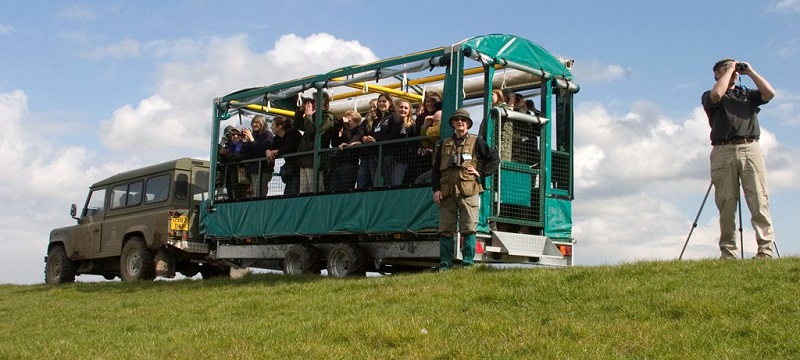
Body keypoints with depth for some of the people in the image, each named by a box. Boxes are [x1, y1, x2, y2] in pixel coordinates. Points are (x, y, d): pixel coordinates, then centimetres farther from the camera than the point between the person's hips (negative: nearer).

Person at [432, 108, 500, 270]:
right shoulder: (445, 144, 20)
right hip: (447, 193, 3)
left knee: (469, 229, -6)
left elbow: (494, 158, 7)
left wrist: (481, 173, -2)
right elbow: (436, 168, 16)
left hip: (468, 192, -3)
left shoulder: (476, 142, 10)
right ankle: (445, 265, 5)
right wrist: (436, 189, 6)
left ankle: (468, 263, -4)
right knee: (445, 230, 1)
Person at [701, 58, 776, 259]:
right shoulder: (709, 97, 16)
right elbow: (716, 94, -8)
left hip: (751, 148, 2)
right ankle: (728, 254, -5)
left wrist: (750, 72, 15)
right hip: (723, 151, -2)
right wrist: (729, 70, 5)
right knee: (726, 204, -6)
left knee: (759, 201, -10)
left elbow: (770, 93, 8)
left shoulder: (748, 94, 27)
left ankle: (766, 250, -15)